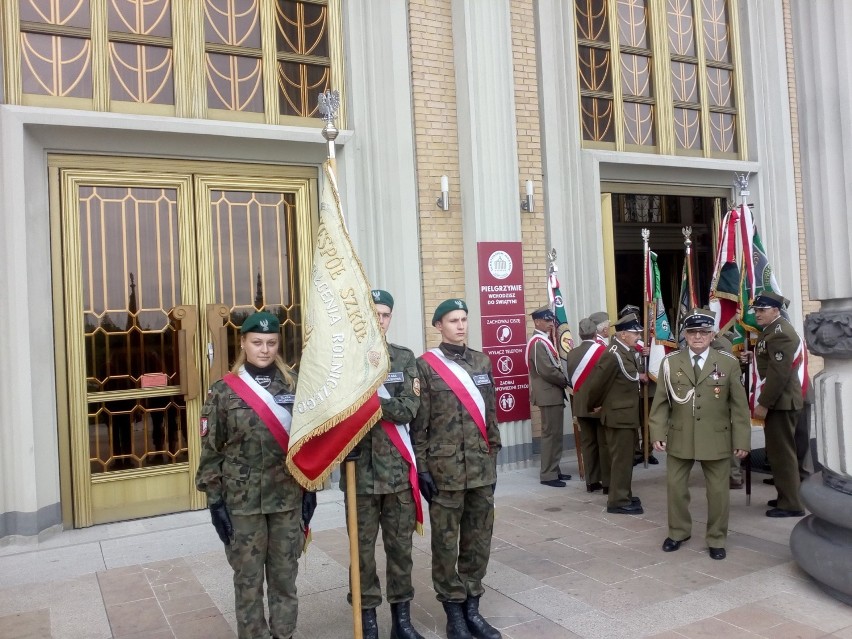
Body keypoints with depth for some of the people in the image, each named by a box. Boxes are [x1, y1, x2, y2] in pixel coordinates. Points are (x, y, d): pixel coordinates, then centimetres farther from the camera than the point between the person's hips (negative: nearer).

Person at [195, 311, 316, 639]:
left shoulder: (295, 385, 2)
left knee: (285, 574, 13)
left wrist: (310, 488, 5)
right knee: (248, 578, 9)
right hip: (242, 500, -2)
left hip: (289, 496, 2)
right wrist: (215, 501, -5)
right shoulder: (223, 391, -4)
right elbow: (211, 450, -2)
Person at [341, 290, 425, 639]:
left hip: (399, 469, 2)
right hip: (360, 470, -2)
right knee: (363, 547, 9)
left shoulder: (404, 358, 5)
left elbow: (409, 410, -7)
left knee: (400, 545, 12)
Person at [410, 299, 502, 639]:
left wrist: (493, 457, 12)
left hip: (481, 467, 5)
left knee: (479, 540, 11)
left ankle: (472, 608, 25)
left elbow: (490, 413, 13)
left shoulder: (482, 361, 9)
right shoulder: (425, 365, -5)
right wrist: (421, 468, -9)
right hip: (444, 469, -4)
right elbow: (418, 422, -6)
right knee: (446, 543, 5)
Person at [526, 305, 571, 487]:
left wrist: (563, 381, 3)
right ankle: (548, 475, -1)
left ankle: (553, 470, 23)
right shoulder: (538, 342, -16)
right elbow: (547, 371, -23)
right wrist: (565, 381, -10)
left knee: (554, 433, 15)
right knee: (551, 433, -6)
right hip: (549, 395, -10)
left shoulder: (543, 340, 16)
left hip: (552, 393, 10)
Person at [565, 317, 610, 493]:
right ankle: (607, 482, 6)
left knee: (587, 443, 9)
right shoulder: (603, 351, -11)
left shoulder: (571, 353, 2)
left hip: (581, 405, 4)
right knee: (605, 443, 2)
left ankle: (591, 481, 14)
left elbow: (571, 379, 7)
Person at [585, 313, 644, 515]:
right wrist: (594, 406, -2)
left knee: (624, 458, 17)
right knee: (621, 458, -3)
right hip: (619, 415, -9)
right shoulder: (614, 355, -21)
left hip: (626, 414, 9)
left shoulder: (628, 352, 7)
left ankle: (623, 495, 29)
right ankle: (618, 501, 5)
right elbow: (596, 383, -14)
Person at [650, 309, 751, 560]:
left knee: (718, 490, 8)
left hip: (716, 440, -1)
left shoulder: (729, 363, -2)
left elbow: (739, 405, -1)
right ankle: (678, 532, 31)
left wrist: (742, 440, -4)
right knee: (675, 486, 11)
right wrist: (658, 433, -6)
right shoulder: (670, 362, 1)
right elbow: (661, 402, 2)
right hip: (679, 439, 1)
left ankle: (716, 539, 26)